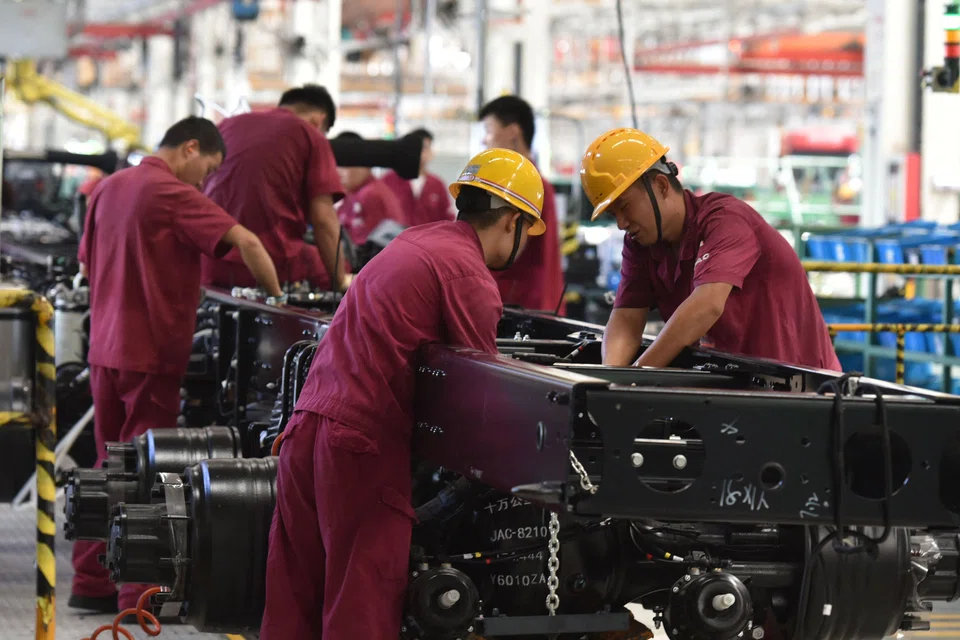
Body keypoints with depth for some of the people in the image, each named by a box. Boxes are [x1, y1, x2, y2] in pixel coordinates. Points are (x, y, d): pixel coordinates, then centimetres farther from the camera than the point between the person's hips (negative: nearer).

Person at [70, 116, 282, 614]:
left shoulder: (108, 187, 11)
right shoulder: (173, 195, -15)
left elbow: (88, 264, 22)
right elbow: (247, 242, -22)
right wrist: (276, 298, -12)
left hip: (104, 348, 8)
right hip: (152, 353, -8)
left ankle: (91, 582, 19)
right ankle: (140, 594, 0)